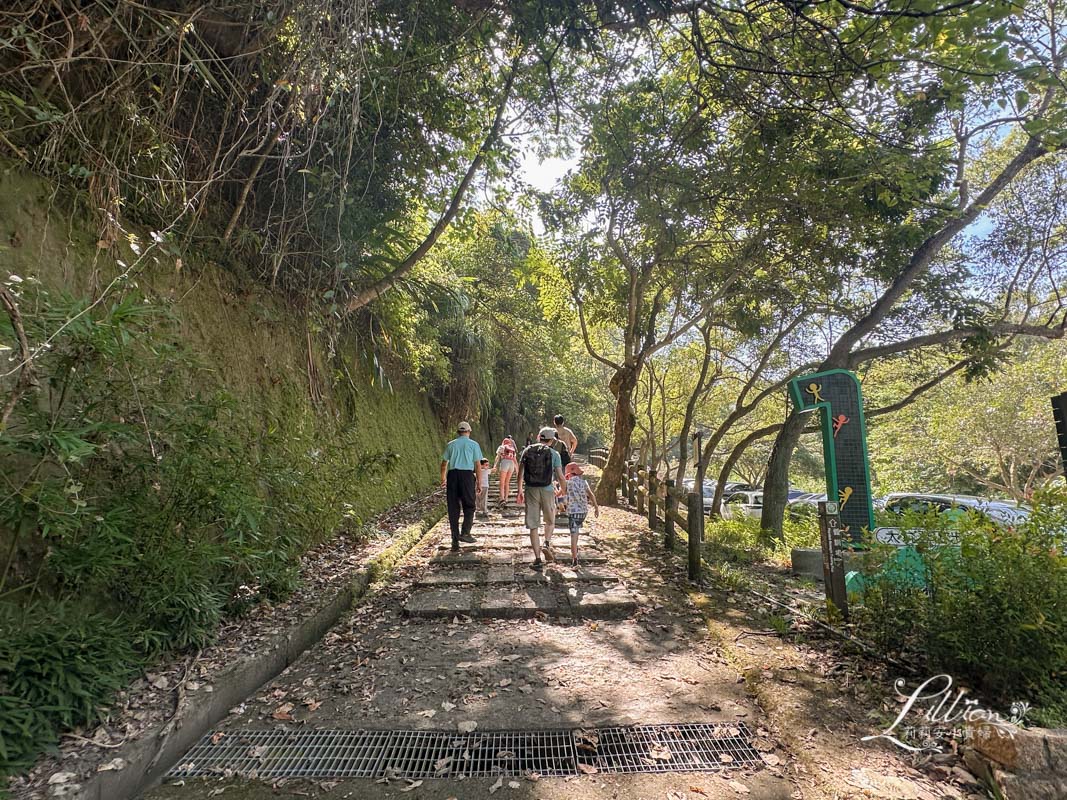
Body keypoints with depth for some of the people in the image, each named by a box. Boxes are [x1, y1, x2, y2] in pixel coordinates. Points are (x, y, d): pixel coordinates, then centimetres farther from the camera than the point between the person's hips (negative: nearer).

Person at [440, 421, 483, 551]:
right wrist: (479, 482, 6)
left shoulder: (450, 445, 13)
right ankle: (465, 532, -8)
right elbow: (478, 465, 1)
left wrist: (443, 478, 34)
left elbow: (444, 463, 19)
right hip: (467, 475, -3)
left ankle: (455, 540, 8)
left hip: (452, 474, 3)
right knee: (469, 506, 9)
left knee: (453, 509, 6)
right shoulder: (473, 444, 6)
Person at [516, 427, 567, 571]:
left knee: (533, 526, 7)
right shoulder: (553, 454, -2)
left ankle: (537, 558, 6)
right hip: (547, 490, -1)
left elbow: (520, 474, 6)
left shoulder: (527, 451, 5)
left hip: (530, 490, 1)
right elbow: (560, 476, -4)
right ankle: (547, 543, -2)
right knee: (550, 521, 21)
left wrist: (520, 491, 17)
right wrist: (566, 492, 11)